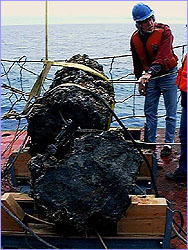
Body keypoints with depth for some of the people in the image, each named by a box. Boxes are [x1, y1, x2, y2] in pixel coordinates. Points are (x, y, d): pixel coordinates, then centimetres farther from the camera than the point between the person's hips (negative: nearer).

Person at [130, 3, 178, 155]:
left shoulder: (164, 31, -18)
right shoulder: (135, 38, -2)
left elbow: (163, 56, -32)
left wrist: (150, 72, -44)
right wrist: (140, 80, 11)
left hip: (168, 75, -4)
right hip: (149, 76, 4)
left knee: (171, 113, 1)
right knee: (149, 112, 8)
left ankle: (168, 144, 12)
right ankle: (150, 143, 19)